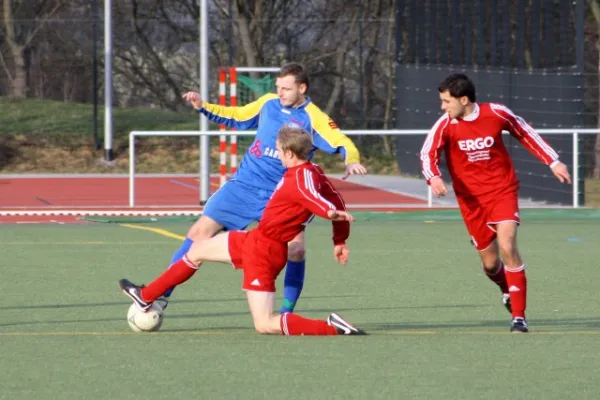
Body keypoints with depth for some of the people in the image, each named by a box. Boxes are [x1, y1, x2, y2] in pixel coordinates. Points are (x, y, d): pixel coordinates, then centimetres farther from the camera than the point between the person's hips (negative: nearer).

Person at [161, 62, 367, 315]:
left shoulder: (313, 118, -8)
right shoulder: (268, 103, 5)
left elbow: (343, 144, -17)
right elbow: (235, 117, 19)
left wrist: (351, 161, -38)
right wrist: (202, 107, 6)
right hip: (245, 184, 3)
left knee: (296, 249, -21)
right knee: (201, 231, -3)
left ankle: (287, 312, -1)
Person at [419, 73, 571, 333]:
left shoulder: (496, 114, -8)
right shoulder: (446, 125, -9)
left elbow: (525, 134, 7)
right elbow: (428, 153, -18)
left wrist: (553, 162, 6)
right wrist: (433, 177, -40)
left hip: (503, 191, -2)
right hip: (471, 198, 2)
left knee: (507, 246, -20)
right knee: (490, 262, 5)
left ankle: (519, 316, -14)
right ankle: (508, 290, 41)